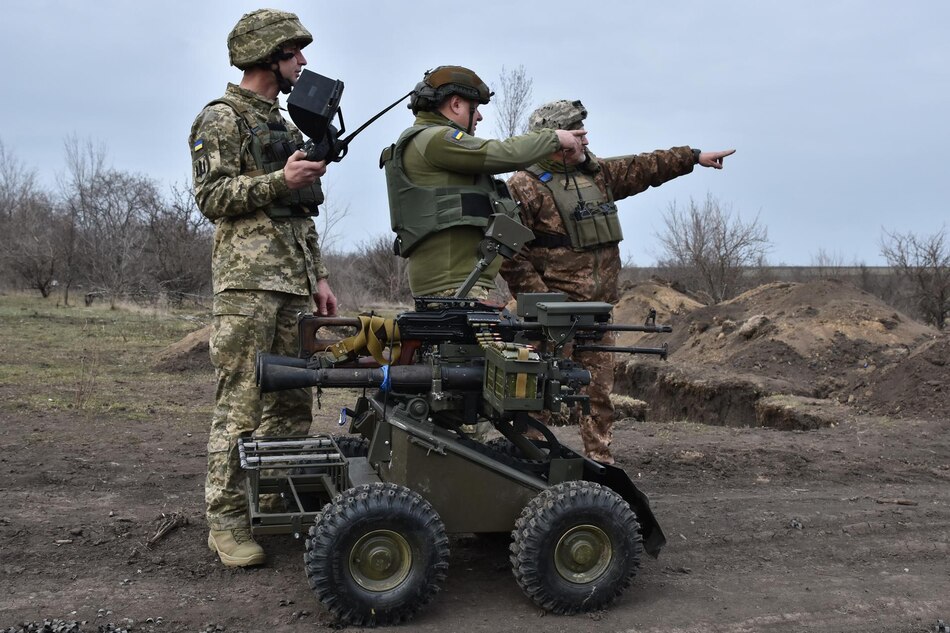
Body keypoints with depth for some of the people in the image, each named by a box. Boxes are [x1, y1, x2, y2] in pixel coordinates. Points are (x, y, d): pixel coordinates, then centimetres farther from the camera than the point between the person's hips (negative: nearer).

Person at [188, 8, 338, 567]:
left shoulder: (284, 124, 23)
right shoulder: (221, 118, 0)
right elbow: (213, 198, -9)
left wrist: (319, 276, 17)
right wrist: (280, 180, -18)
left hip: (294, 282, 8)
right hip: (248, 279, -8)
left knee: (293, 401, 8)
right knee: (241, 403, -7)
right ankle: (227, 520, 1)